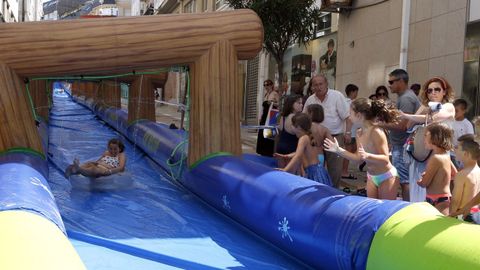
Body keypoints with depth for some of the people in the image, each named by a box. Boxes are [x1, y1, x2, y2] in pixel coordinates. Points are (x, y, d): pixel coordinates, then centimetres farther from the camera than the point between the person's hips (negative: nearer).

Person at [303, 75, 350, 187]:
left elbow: (347, 116, -8)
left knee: (335, 167, -1)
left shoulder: (337, 96, -9)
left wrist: (347, 133, -14)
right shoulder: (310, 100, 4)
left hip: (335, 137, -4)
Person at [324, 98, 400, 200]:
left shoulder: (376, 132, -24)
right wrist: (338, 150, 0)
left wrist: (367, 156, -42)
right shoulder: (359, 133, 0)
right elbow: (358, 157, 6)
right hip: (371, 177, 8)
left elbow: (385, 159, -25)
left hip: (386, 177, -8)